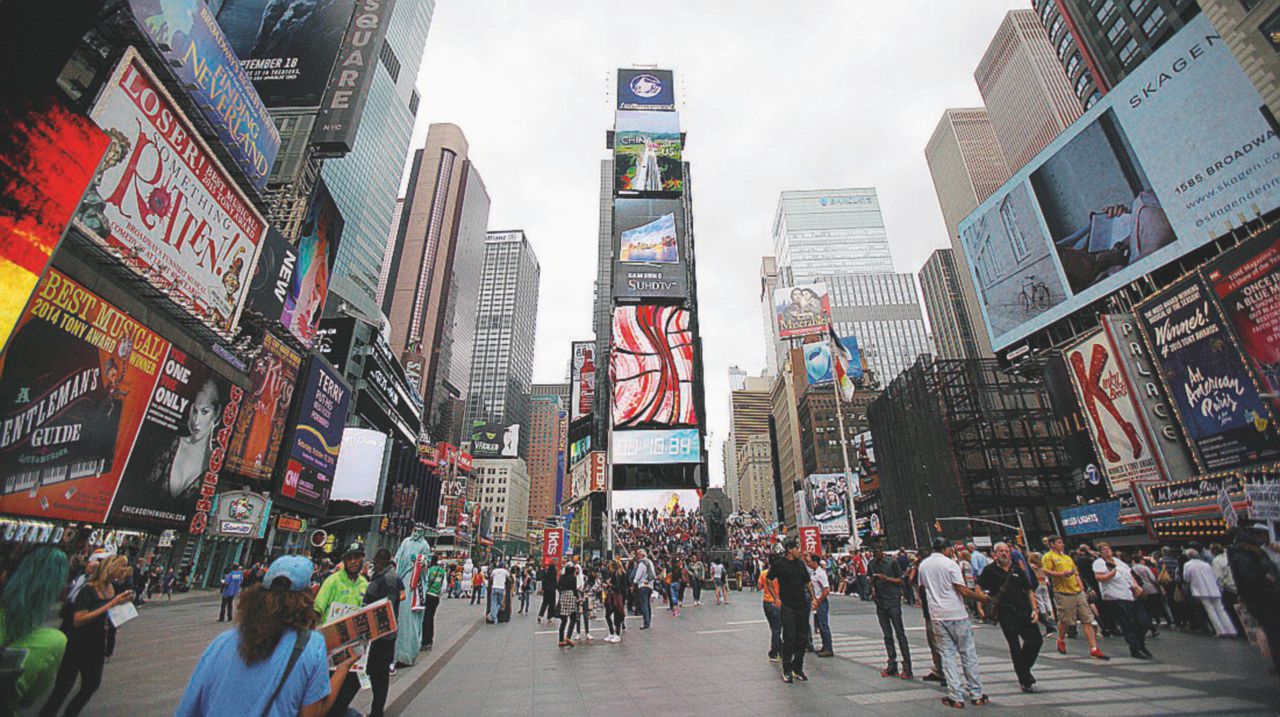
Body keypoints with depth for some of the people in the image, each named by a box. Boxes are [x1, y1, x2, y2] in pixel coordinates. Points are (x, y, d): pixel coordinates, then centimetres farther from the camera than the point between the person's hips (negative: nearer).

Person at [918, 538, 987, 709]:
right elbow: (963, 590, -13)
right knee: (968, 653, 11)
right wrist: (979, 596, 3)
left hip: (937, 616, 3)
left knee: (948, 655, 7)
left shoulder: (923, 565, 7)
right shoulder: (950, 564, -10)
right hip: (957, 614, -3)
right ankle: (976, 694, 18)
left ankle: (956, 697, 5)